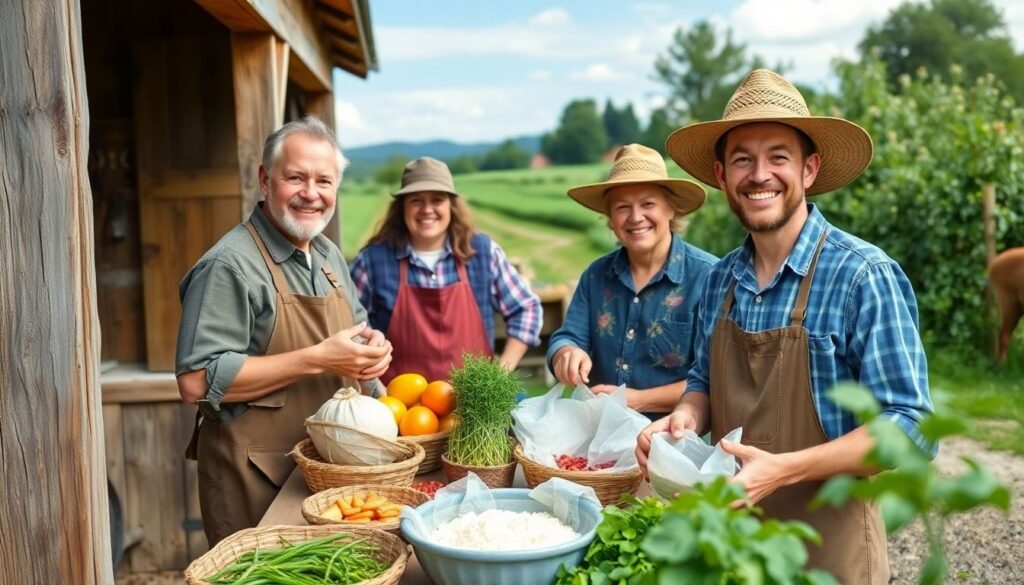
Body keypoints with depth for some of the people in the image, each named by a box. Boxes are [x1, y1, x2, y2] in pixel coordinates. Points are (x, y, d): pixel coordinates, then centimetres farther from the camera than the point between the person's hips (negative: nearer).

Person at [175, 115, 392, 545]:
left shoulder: (330, 255, 8)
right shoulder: (229, 265, -18)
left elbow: (356, 329, 22)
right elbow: (197, 382, -25)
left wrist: (372, 345, -3)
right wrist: (318, 359, -25)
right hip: (255, 477, -7)